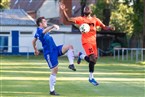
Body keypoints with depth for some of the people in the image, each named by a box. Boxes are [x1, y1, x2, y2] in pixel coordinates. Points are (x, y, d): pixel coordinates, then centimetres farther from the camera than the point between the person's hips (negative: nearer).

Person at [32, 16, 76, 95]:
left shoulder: (39, 31, 15)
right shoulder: (39, 31, -15)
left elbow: (33, 41, 30)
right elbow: (44, 31, -42)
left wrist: (35, 50, 44)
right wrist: (53, 26, -59)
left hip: (55, 49, 9)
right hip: (49, 53, -9)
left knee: (70, 46, -8)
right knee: (54, 70, -7)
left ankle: (71, 64, -15)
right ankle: (52, 91, 1)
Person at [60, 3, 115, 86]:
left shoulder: (95, 19, 11)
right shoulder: (81, 19, 2)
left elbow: (104, 27, 9)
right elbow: (69, 19, -5)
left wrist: (110, 28, -12)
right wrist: (64, 11, -17)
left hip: (93, 41, 5)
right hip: (86, 41, -4)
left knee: (93, 60, 8)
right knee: (93, 58, -18)